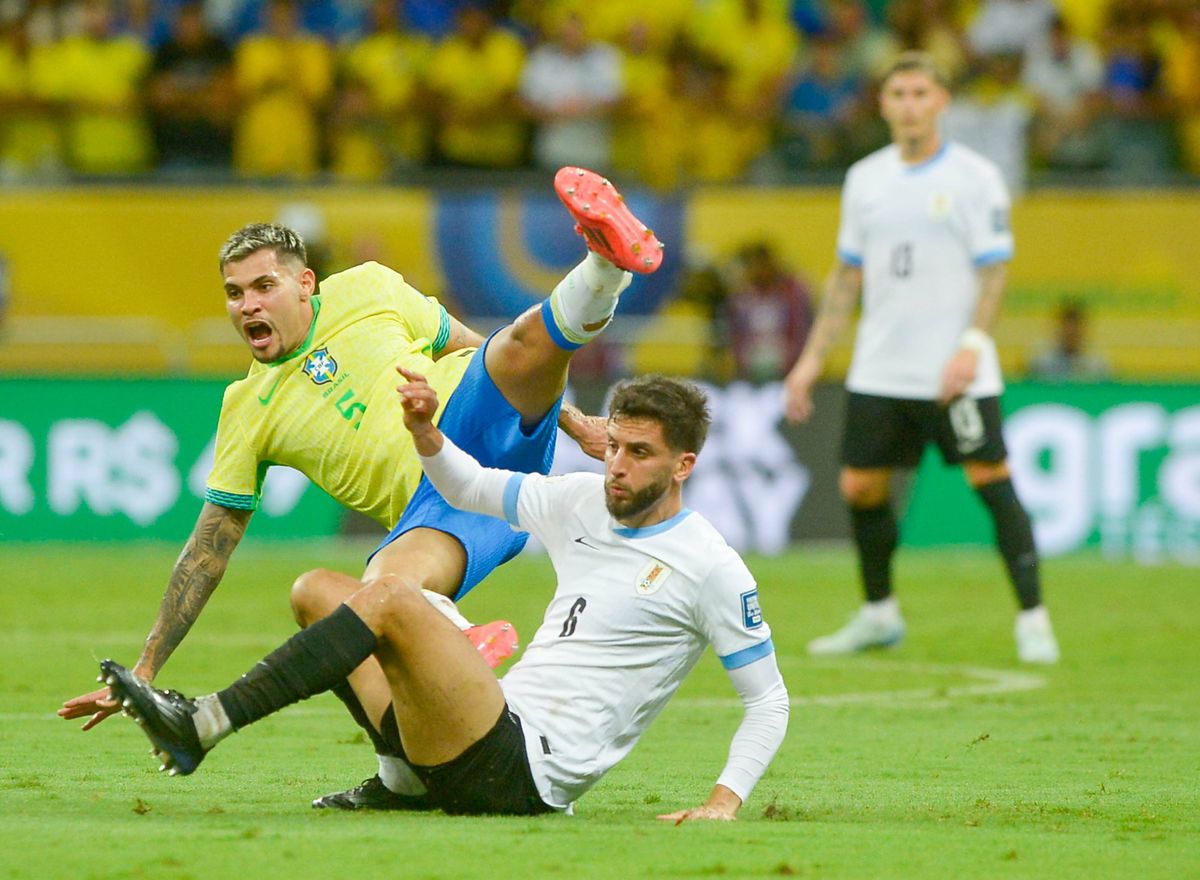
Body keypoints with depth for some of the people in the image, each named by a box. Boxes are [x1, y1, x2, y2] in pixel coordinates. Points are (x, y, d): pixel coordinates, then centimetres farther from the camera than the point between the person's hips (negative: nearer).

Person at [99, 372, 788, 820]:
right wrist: (424, 429, 7)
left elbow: (770, 701, -1)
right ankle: (409, 780, 5)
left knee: (393, 596, -26)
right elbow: (469, 488, 28)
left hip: (523, 773, -9)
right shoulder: (583, 502, 15)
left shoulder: (712, 568, -4)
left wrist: (725, 801, -14)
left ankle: (201, 726, -30)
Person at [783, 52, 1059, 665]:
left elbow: (994, 270, -6)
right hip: (879, 371, 5)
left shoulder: (975, 178, -4)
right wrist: (812, 358, 12)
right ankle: (879, 614, 22)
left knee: (990, 479, -10)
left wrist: (972, 344, -19)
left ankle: (1032, 619, -3)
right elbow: (848, 275, 16)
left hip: (956, 373, -5)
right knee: (861, 486, 4)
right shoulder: (865, 178, 10)